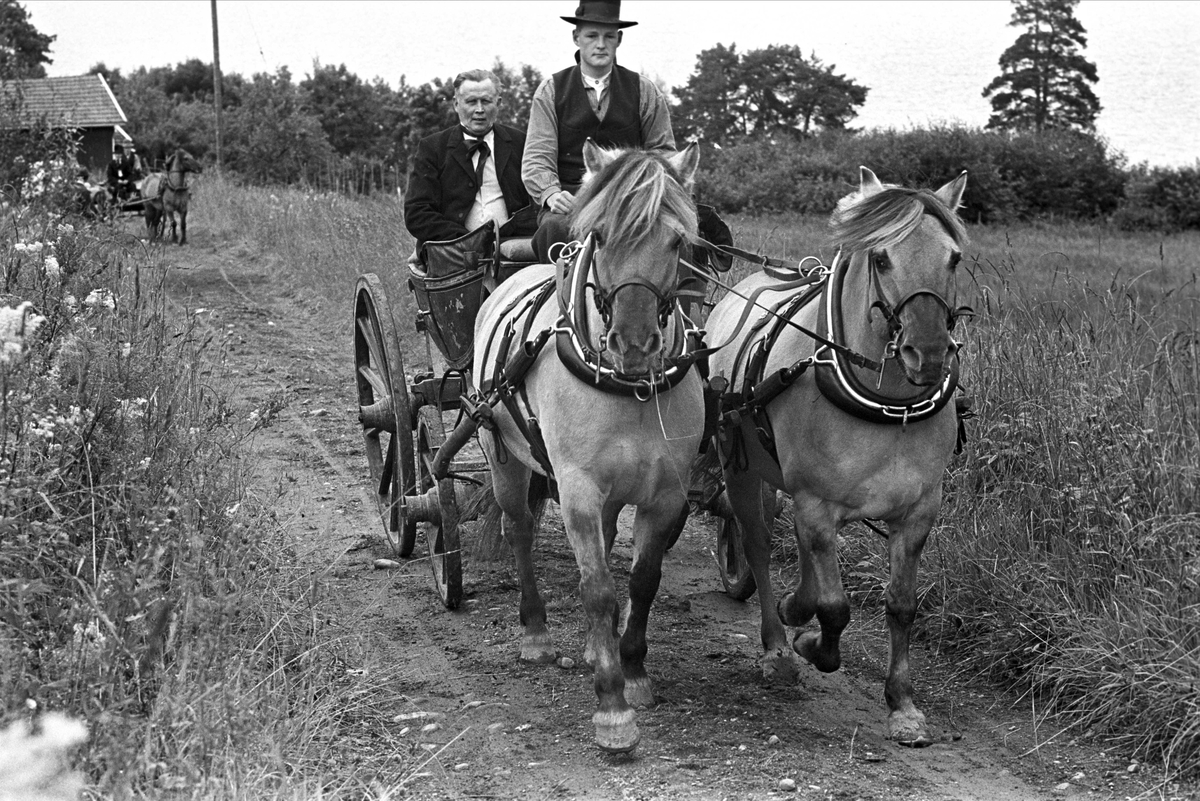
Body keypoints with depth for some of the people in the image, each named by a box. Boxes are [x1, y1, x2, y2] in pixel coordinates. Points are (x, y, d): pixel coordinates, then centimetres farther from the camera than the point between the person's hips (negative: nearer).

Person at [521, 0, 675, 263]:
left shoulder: (644, 91, 12)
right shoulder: (551, 91, 9)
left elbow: (663, 153, 14)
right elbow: (537, 158, 2)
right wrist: (551, 193, -19)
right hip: (569, 199, 0)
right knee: (556, 228, -36)